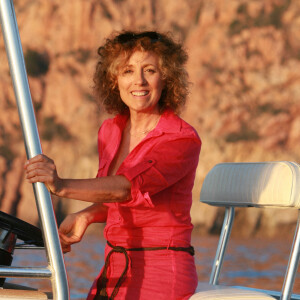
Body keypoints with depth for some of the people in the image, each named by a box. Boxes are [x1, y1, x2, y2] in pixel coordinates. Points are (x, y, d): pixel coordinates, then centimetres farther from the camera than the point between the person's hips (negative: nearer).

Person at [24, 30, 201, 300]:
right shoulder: (110, 132, 10)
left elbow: (132, 185, -29)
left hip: (162, 277, -6)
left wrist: (63, 186, -43)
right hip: (113, 273, 6)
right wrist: (86, 216, -1)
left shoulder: (183, 140, -13)